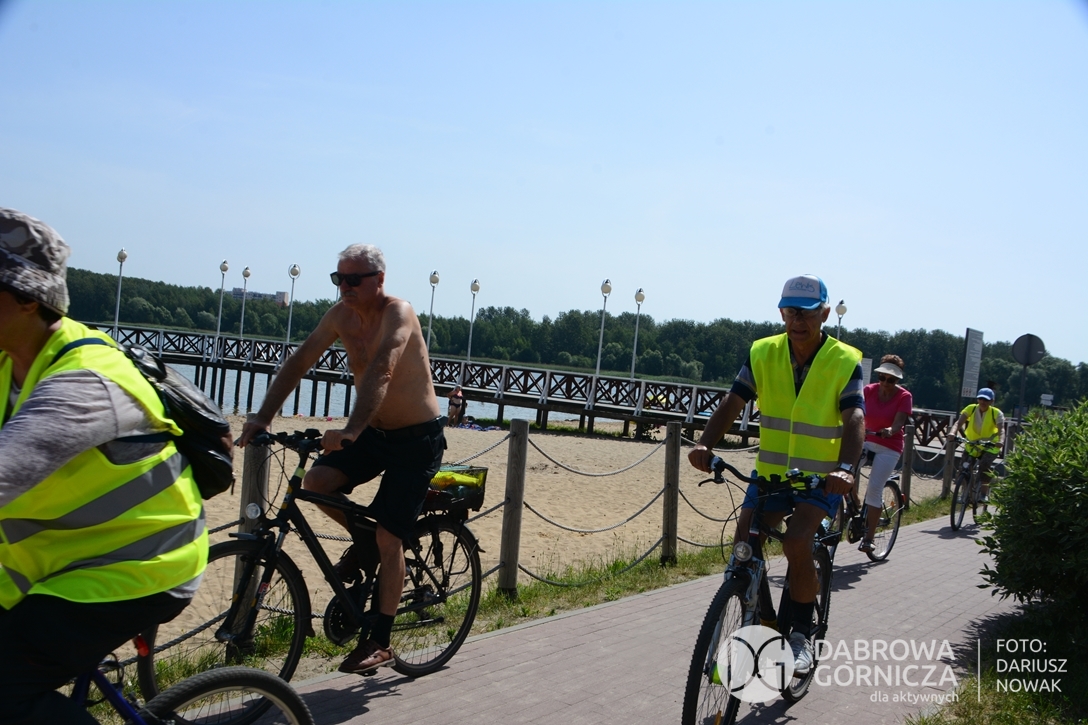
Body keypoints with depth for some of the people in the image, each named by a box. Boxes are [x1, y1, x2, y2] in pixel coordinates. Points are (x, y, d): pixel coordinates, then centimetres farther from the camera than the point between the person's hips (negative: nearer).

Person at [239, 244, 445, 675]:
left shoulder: (397, 314, -23)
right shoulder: (341, 316, -3)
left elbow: (380, 372, -39)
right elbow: (299, 362, -3)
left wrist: (350, 431, -52)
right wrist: (262, 418, -14)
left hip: (418, 438, -6)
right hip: (375, 431, 6)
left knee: (389, 538, -8)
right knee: (316, 482, -15)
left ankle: (380, 642, 5)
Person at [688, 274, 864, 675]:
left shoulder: (846, 361, -10)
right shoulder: (763, 353, -3)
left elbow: (855, 419, -21)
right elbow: (732, 402, -10)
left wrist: (845, 468, -40)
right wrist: (705, 444, -28)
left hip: (822, 477, -3)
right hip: (771, 471, 3)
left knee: (796, 541, -25)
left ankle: (801, 633, -3)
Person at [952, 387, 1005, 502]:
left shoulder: (996, 413, -12)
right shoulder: (971, 409, -8)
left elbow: (1001, 429, -24)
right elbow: (959, 422, -18)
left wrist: (1001, 441, -45)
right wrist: (953, 432, -39)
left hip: (990, 447, -3)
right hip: (971, 445, 3)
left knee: (984, 465, -28)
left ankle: (984, 494, -19)